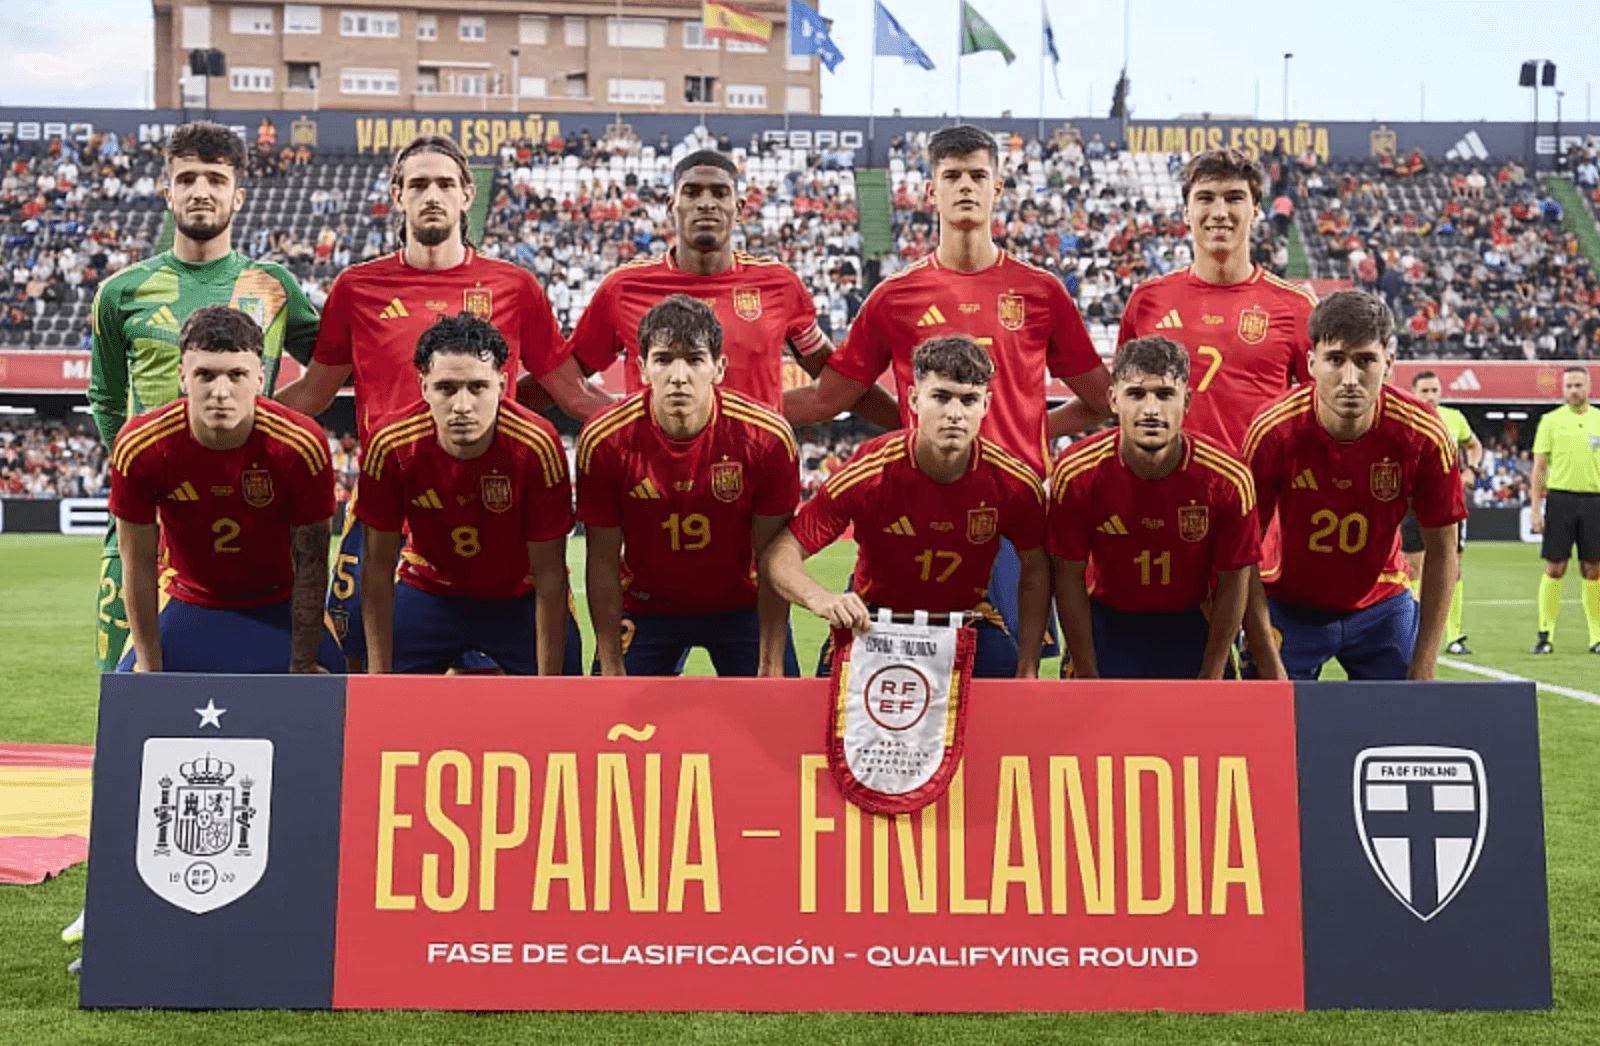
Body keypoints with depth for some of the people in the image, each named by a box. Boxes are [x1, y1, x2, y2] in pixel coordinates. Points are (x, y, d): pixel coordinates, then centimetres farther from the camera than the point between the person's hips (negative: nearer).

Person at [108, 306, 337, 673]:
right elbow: (139, 563, -12)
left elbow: (310, 562, -16)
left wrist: (303, 668, -13)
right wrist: (150, 668, -8)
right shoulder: (139, 447, -23)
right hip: (185, 605, 1)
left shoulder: (300, 445, -26)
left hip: (278, 609, 0)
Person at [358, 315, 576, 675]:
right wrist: (379, 674, -14)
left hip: (520, 597, -1)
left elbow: (549, 575, -21)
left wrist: (549, 683, -20)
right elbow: (378, 568, -14)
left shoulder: (536, 445, -29)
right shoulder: (390, 445, -25)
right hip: (428, 592, 1)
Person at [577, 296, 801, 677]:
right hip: (644, 608, 0)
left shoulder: (768, 438, -21)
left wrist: (772, 669, -14)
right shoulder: (603, 441, -20)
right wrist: (611, 668, -11)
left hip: (742, 606, 0)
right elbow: (603, 562, -11)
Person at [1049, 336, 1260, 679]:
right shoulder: (1076, 472, -21)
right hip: (1106, 622, 0)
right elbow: (1069, 577, -11)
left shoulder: (1227, 479, -22)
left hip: (1192, 625, 0)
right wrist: (1087, 677, -8)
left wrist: (1211, 677, -5)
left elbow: (1234, 582, -10)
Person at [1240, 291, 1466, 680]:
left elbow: (1441, 550, -7)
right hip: (1289, 608, -1)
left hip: (1382, 606, 2)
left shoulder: (1424, 435, -19)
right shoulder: (1273, 430, -23)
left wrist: (1424, 665, -9)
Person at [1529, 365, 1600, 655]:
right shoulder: (1550, 421, 3)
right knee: (1554, 569, -1)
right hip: (1560, 498, -2)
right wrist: (1536, 508, -4)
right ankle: (1545, 634, 4)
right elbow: (1539, 467, 2)